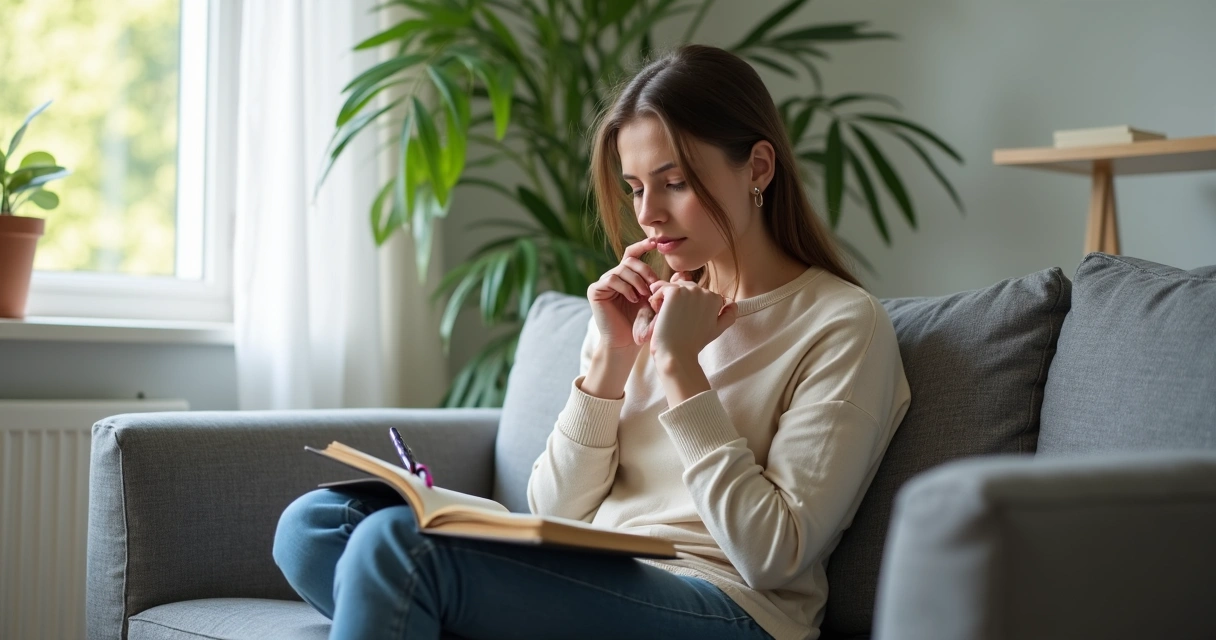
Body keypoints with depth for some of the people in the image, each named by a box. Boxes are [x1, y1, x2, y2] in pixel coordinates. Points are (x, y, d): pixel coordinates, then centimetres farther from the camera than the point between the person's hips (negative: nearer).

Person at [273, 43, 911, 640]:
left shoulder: (843, 324, -3)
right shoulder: (651, 304, 16)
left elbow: (772, 558, -12)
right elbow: (554, 511, 11)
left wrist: (680, 365, -11)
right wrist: (610, 358, -2)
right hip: (593, 585, 7)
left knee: (399, 543, -26)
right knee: (313, 525, -13)